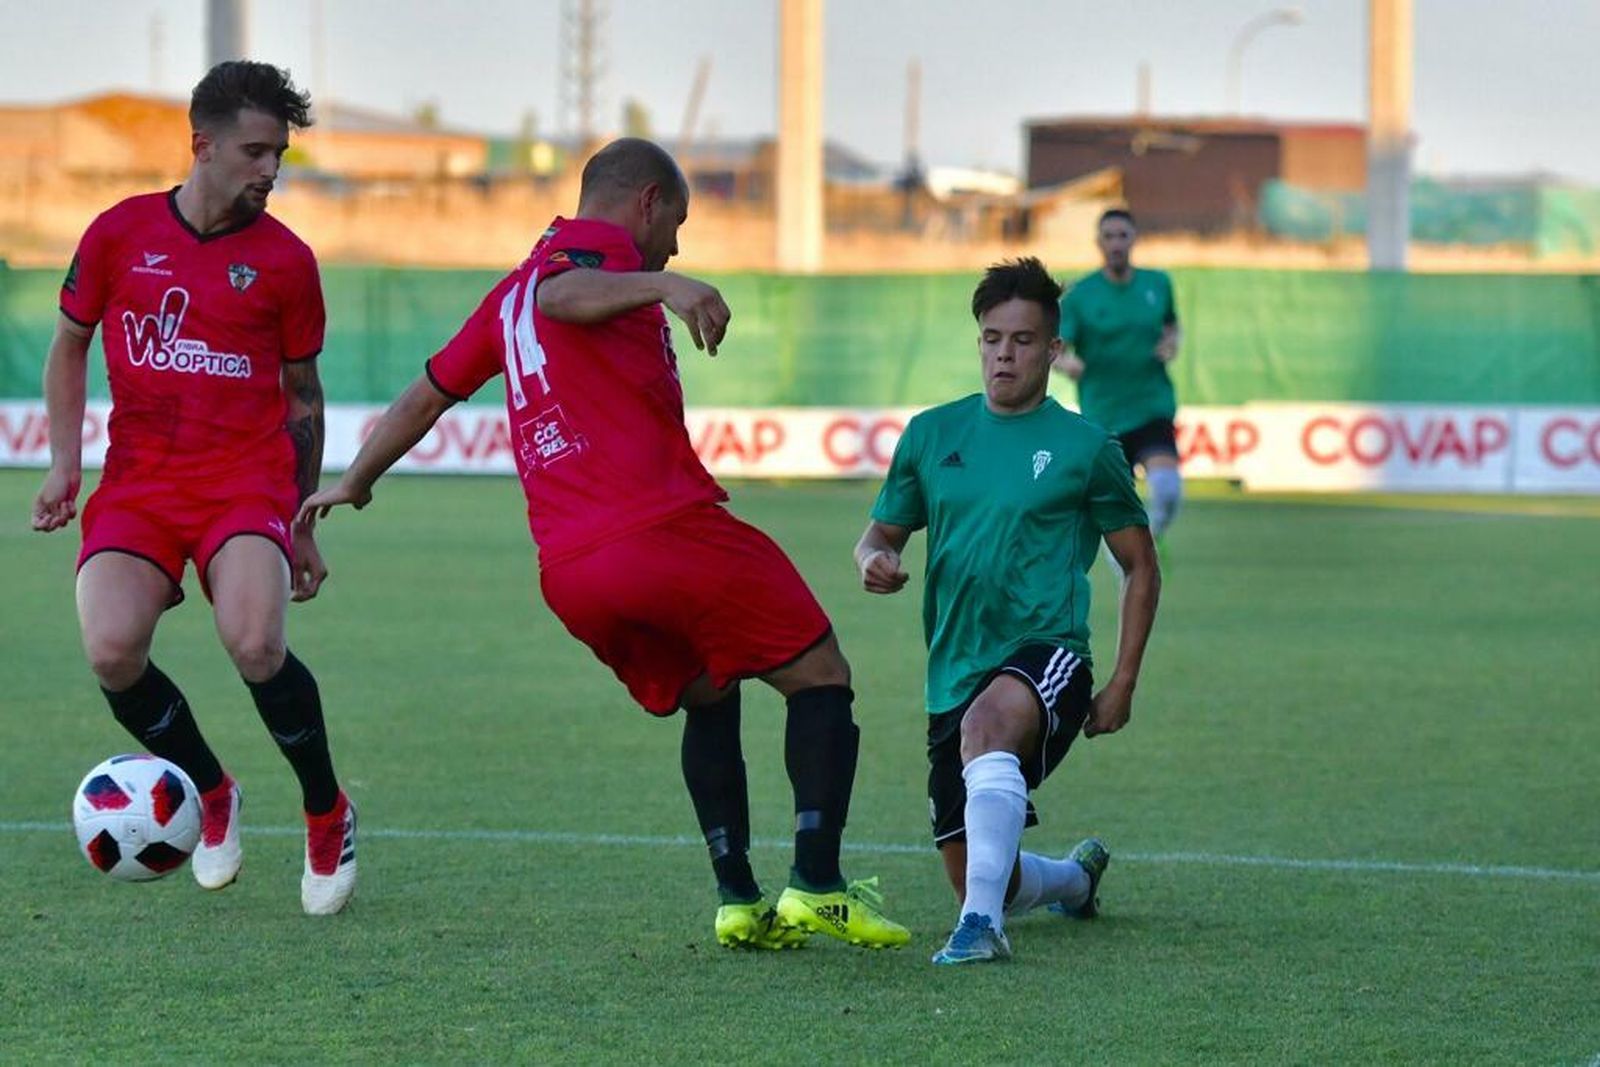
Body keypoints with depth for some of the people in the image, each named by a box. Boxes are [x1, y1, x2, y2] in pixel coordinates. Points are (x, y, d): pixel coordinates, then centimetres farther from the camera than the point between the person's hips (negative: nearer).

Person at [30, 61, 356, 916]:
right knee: (112, 652, -22)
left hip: (246, 477, -2)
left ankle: (328, 816, 0)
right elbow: (70, 343, 16)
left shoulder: (284, 260, 2)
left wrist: (302, 527, 15)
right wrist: (64, 461, 5)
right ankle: (212, 795, 7)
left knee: (255, 646, -27)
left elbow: (302, 395, 13)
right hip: (137, 482, 2)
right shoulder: (119, 233, 3)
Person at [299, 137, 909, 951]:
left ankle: (738, 899, 13)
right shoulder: (602, 248, 2)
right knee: (819, 677, 4)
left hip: (568, 573, 8)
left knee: (706, 699, 25)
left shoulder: (509, 294, 25)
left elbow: (428, 393, 34)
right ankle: (816, 885, -9)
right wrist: (665, 286, -35)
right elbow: (558, 296, -22)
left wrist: (353, 482, 46)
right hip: (665, 526, -8)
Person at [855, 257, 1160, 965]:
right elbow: (880, 535, 17)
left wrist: (1122, 685, 1)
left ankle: (980, 924, -49)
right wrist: (875, 561, -9)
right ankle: (1077, 877, 45)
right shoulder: (932, 434, 11)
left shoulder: (1085, 447, 2)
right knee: (976, 880, 9)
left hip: (1047, 652, -5)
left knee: (986, 724, -42)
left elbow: (1140, 568, 9)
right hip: (955, 672, 5)